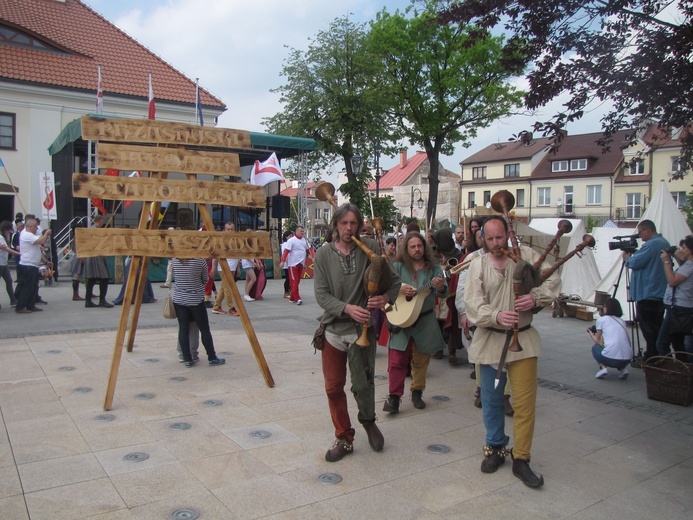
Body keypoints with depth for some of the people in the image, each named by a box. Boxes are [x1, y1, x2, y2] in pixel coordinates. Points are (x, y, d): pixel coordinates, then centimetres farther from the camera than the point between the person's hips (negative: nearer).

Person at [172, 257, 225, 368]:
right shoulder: (200, 260, -13)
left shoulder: (175, 260, -4)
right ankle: (212, 358, 13)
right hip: (196, 300, -3)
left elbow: (174, 278, 7)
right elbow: (205, 280, -1)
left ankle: (187, 359, 10)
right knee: (204, 329, 6)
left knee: (183, 329, 7)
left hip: (178, 299, 3)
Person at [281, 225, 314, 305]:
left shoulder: (304, 240, 11)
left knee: (297, 281, 11)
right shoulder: (291, 240, -8)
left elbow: (309, 249, 12)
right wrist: (283, 261, -24)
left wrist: (313, 257, -2)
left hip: (301, 264, 7)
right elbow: (286, 251, -15)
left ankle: (292, 298, 20)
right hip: (293, 263, -7)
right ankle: (297, 298, -8)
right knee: (294, 281, -5)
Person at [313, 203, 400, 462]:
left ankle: (368, 421, 34)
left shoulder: (371, 248, -2)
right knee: (333, 387, 9)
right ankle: (344, 438, 28)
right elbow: (321, 294, -7)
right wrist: (347, 308, -22)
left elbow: (394, 280, 4)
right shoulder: (324, 254, -1)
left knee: (362, 384, 0)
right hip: (333, 327, 2)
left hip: (362, 327, -1)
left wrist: (386, 297, -17)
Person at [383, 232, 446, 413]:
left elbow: (443, 294, -5)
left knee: (421, 361, 11)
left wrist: (440, 287, -28)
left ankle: (417, 393, 27)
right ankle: (394, 397, 2)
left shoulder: (433, 268, 2)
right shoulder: (398, 267, 2)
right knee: (397, 361, -4)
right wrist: (398, 289, -21)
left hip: (425, 321, 1)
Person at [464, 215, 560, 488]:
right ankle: (495, 447, 33)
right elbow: (473, 303, -10)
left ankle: (521, 459, 12)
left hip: (523, 338, -1)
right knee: (491, 399, 13)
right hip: (489, 340, 1)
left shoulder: (525, 255, 0)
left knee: (525, 401, -2)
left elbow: (553, 279, 0)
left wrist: (536, 297, -20)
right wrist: (496, 316, -28)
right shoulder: (477, 265, -1)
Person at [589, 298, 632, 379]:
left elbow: (598, 341, 13)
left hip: (611, 359, -5)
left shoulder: (601, 319, 7)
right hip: (627, 359, 5)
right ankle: (623, 368, 12)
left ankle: (603, 367, 1)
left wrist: (591, 334, 35)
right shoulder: (622, 321, 21)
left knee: (595, 347, 26)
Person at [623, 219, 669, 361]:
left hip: (648, 294, -10)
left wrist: (627, 257, -1)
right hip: (661, 294, 10)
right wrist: (632, 256, 10)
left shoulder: (651, 245, -19)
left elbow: (635, 263, -21)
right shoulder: (664, 243, 14)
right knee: (657, 328, 16)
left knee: (649, 329, -3)